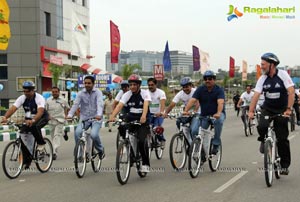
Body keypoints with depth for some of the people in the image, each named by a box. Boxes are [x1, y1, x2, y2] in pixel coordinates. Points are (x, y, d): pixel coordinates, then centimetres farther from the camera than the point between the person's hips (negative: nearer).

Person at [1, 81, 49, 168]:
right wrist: (5, 117, -44)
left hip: (42, 118, -5)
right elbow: (13, 108, -24)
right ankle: (27, 160, -1)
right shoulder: (22, 98, -12)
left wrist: (33, 120, -60)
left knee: (34, 126, -39)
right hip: (29, 119, 5)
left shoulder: (39, 98, -25)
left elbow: (40, 112, -41)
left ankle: (41, 143, -12)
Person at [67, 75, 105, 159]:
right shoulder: (81, 93, 3)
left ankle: (100, 150, 6)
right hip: (84, 118, 3)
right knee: (77, 132, -23)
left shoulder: (97, 92, -4)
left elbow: (100, 104, -19)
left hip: (95, 119, -3)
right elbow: (75, 104, -8)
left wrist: (99, 115, -38)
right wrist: (70, 115, -25)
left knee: (94, 135, -25)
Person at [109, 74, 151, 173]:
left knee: (142, 140, -20)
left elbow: (146, 104, -27)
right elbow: (119, 105, -17)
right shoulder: (127, 94, -3)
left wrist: (143, 116, -47)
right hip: (130, 117, 3)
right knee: (121, 127, -28)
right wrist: (112, 116, -35)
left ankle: (145, 163, -3)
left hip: (142, 120, -3)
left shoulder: (145, 93, -9)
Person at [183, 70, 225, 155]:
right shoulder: (200, 89, -4)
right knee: (194, 131, -16)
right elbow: (192, 100, -16)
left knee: (218, 120, -37)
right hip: (204, 115, 3)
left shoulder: (219, 90, -11)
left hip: (217, 114, -3)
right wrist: (186, 111, -33)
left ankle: (216, 145, -22)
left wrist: (218, 113, -47)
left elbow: (220, 102, -28)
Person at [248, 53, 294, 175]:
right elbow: (256, 95, -11)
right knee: (261, 126, -27)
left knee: (282, 139, -4)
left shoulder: (283, 75, -14)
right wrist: (251, 111, -22)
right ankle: (264, 141, 7)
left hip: (281, 110, -2)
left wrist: (288, 109, -31)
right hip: (267, 109, 2)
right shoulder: (262, 79, -5)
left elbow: (291, 92, -21)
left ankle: (285, 165, 11)